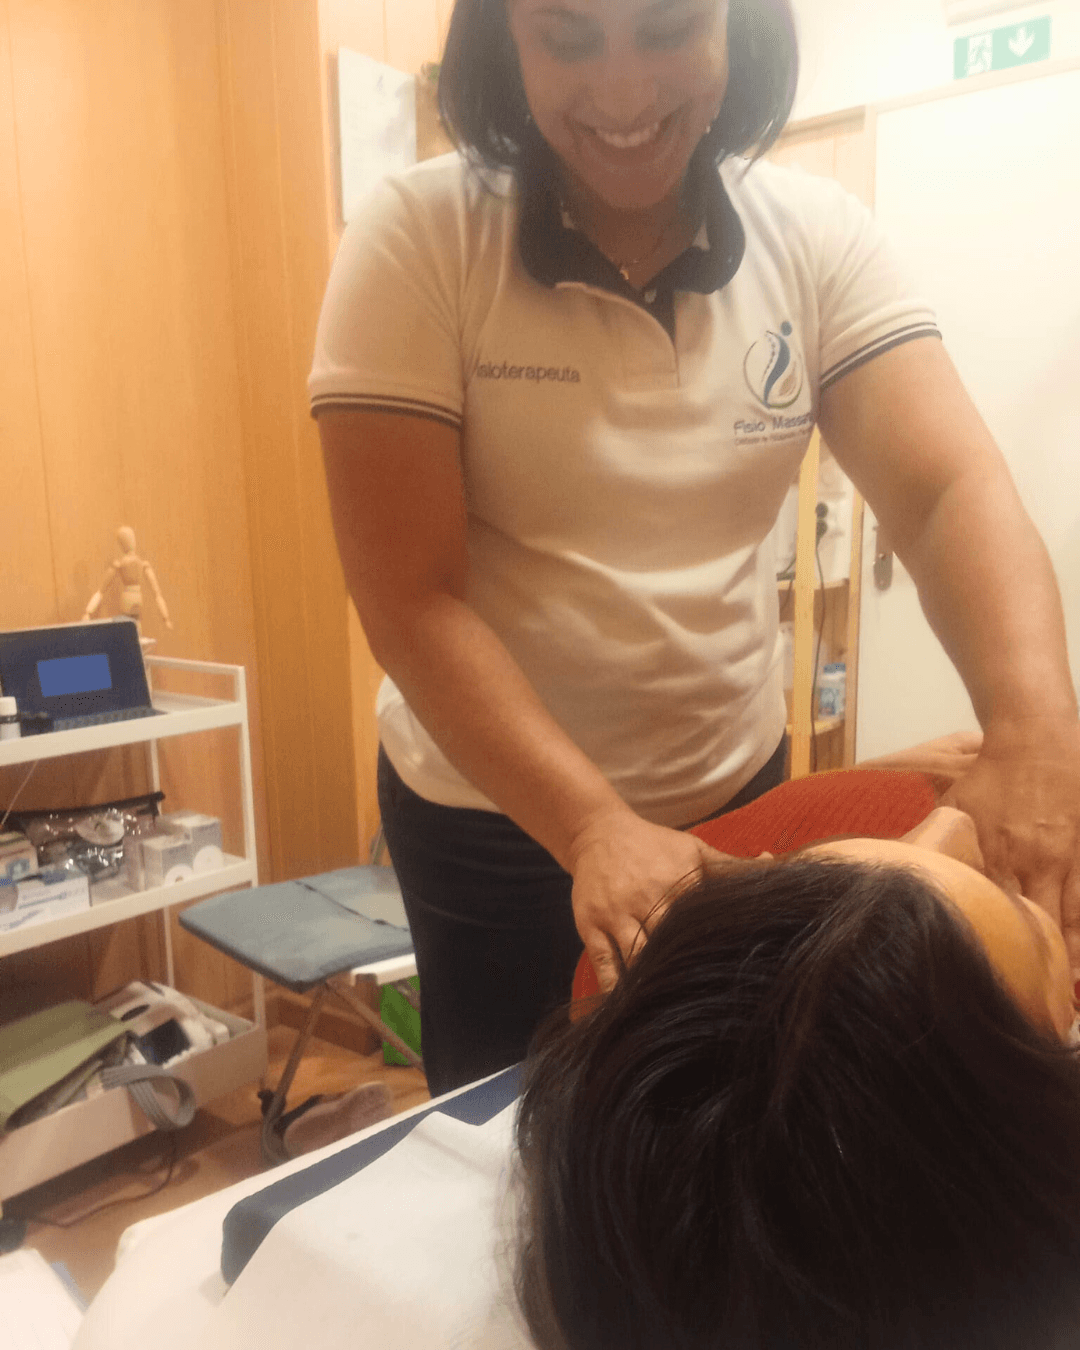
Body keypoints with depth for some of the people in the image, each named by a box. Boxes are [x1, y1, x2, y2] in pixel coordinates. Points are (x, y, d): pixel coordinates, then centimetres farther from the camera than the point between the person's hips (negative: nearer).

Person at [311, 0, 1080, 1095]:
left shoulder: (817, 238, -6)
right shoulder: (416, 242, -15)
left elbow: (953, 490, -16)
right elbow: (411, 597, -20)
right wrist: (593, 825, -31)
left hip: (736, 789, 3)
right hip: (494, 810, -2)